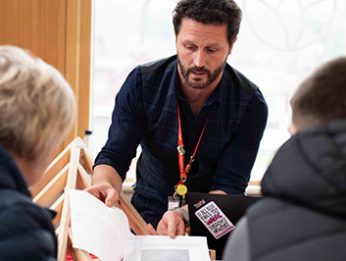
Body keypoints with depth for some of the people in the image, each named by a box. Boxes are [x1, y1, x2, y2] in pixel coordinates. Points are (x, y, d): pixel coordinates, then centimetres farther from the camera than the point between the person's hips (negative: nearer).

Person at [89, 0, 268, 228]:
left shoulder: (251, 105, -12)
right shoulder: (142, 83, -9)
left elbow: (229, 185, -13)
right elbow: (114, 156, -8)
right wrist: (105, 185, -32)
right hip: (147, 214, 1)